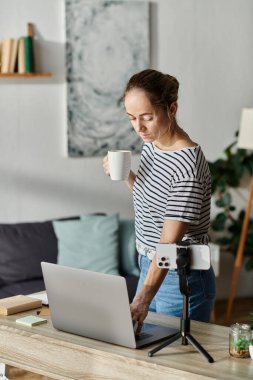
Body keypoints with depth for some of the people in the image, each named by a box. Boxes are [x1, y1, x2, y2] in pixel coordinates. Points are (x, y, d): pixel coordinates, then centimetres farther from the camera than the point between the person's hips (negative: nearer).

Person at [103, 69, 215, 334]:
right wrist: (126, 175, -1)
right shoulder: (151, 144, 1)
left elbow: (169, 243, -31)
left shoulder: (188, 167, -25)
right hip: (150, 271, 8)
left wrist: (142, 300, -41)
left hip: (181, 282, -8)